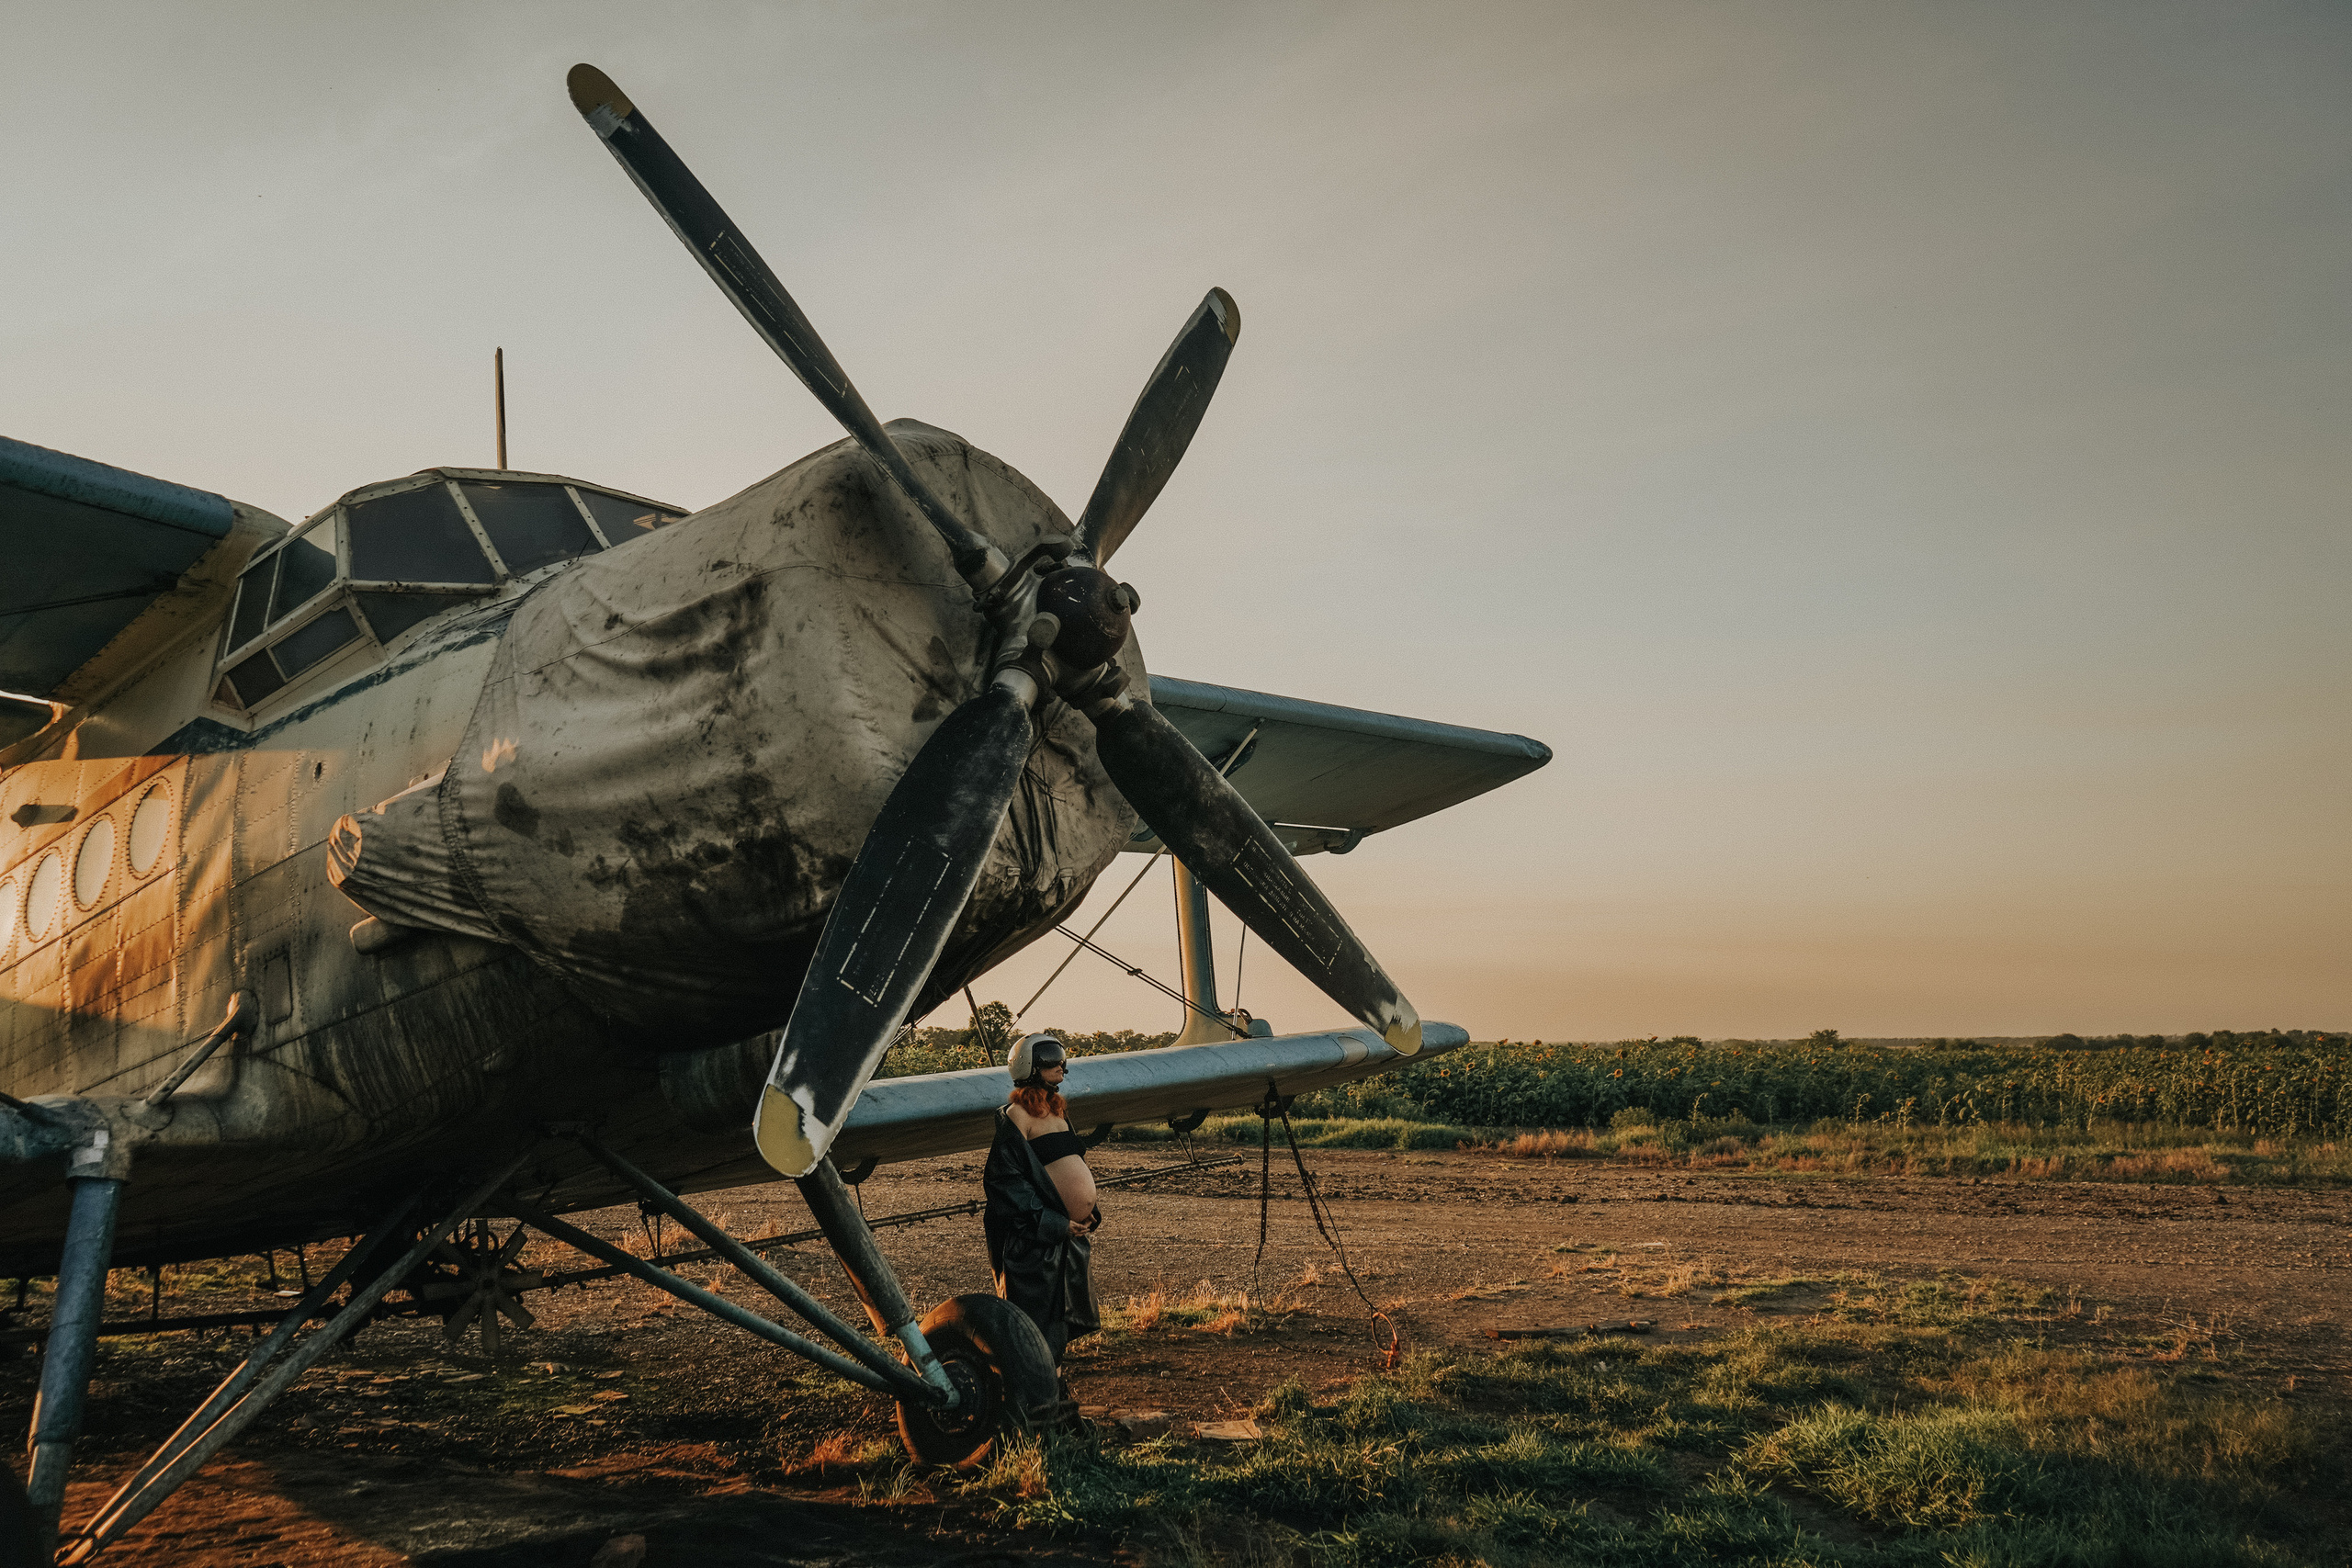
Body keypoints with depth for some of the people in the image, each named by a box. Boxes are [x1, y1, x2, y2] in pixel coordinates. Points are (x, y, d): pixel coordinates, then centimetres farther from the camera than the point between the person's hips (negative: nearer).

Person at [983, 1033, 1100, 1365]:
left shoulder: (1057, 1110, 16)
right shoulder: (1015, 1114, -11)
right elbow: (1007, 1180, -16)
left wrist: (1089, 1212, 12)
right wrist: (1055, 1223, -18)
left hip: (1071, 1231, 9)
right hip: (1034, 1238, -9)